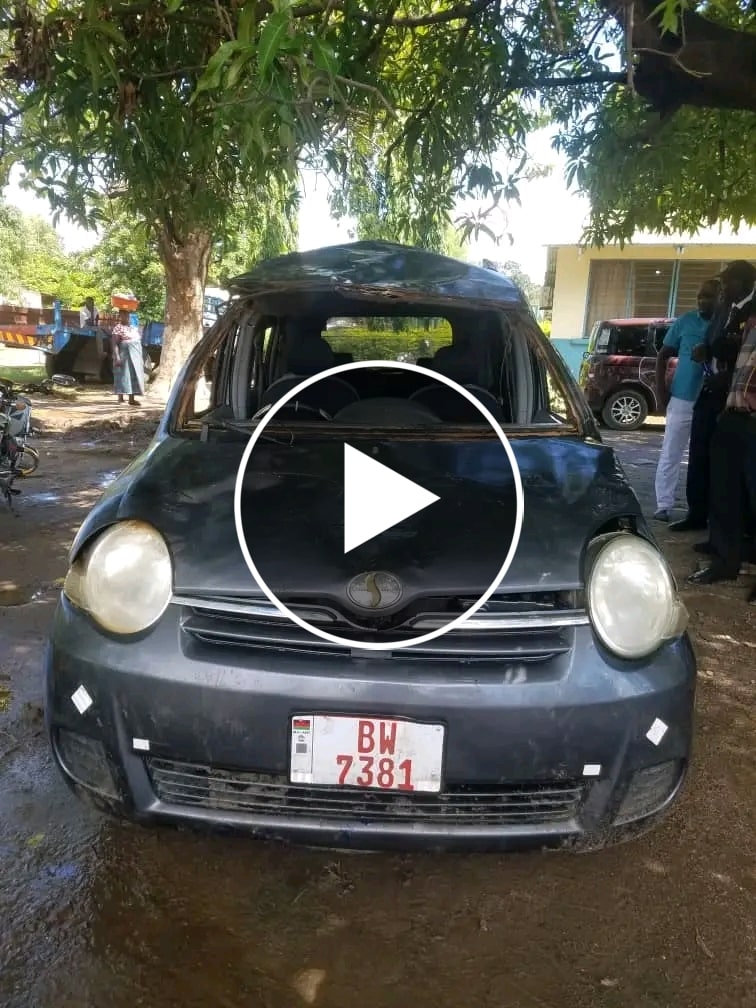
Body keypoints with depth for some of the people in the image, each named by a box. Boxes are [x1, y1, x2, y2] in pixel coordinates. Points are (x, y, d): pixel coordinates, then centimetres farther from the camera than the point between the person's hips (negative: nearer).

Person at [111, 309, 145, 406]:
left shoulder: (134, 327, 15)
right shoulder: (118, 327, -7)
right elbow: (115, 343, -13)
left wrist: (140, 357, 17)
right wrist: (117, 356, -22)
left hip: (135, 355, 7)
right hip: (124, 355, -7)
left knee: (134, 375, 4)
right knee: (124, 375, -5)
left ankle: (132, 398, 5)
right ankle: (120, 397, 0)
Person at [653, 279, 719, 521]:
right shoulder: (685, 321, 0)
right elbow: (663, 356, 6)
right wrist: (661, 390, -1)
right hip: (682, 400, 0)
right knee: (670, 456, 1)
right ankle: (663, 506, 9)